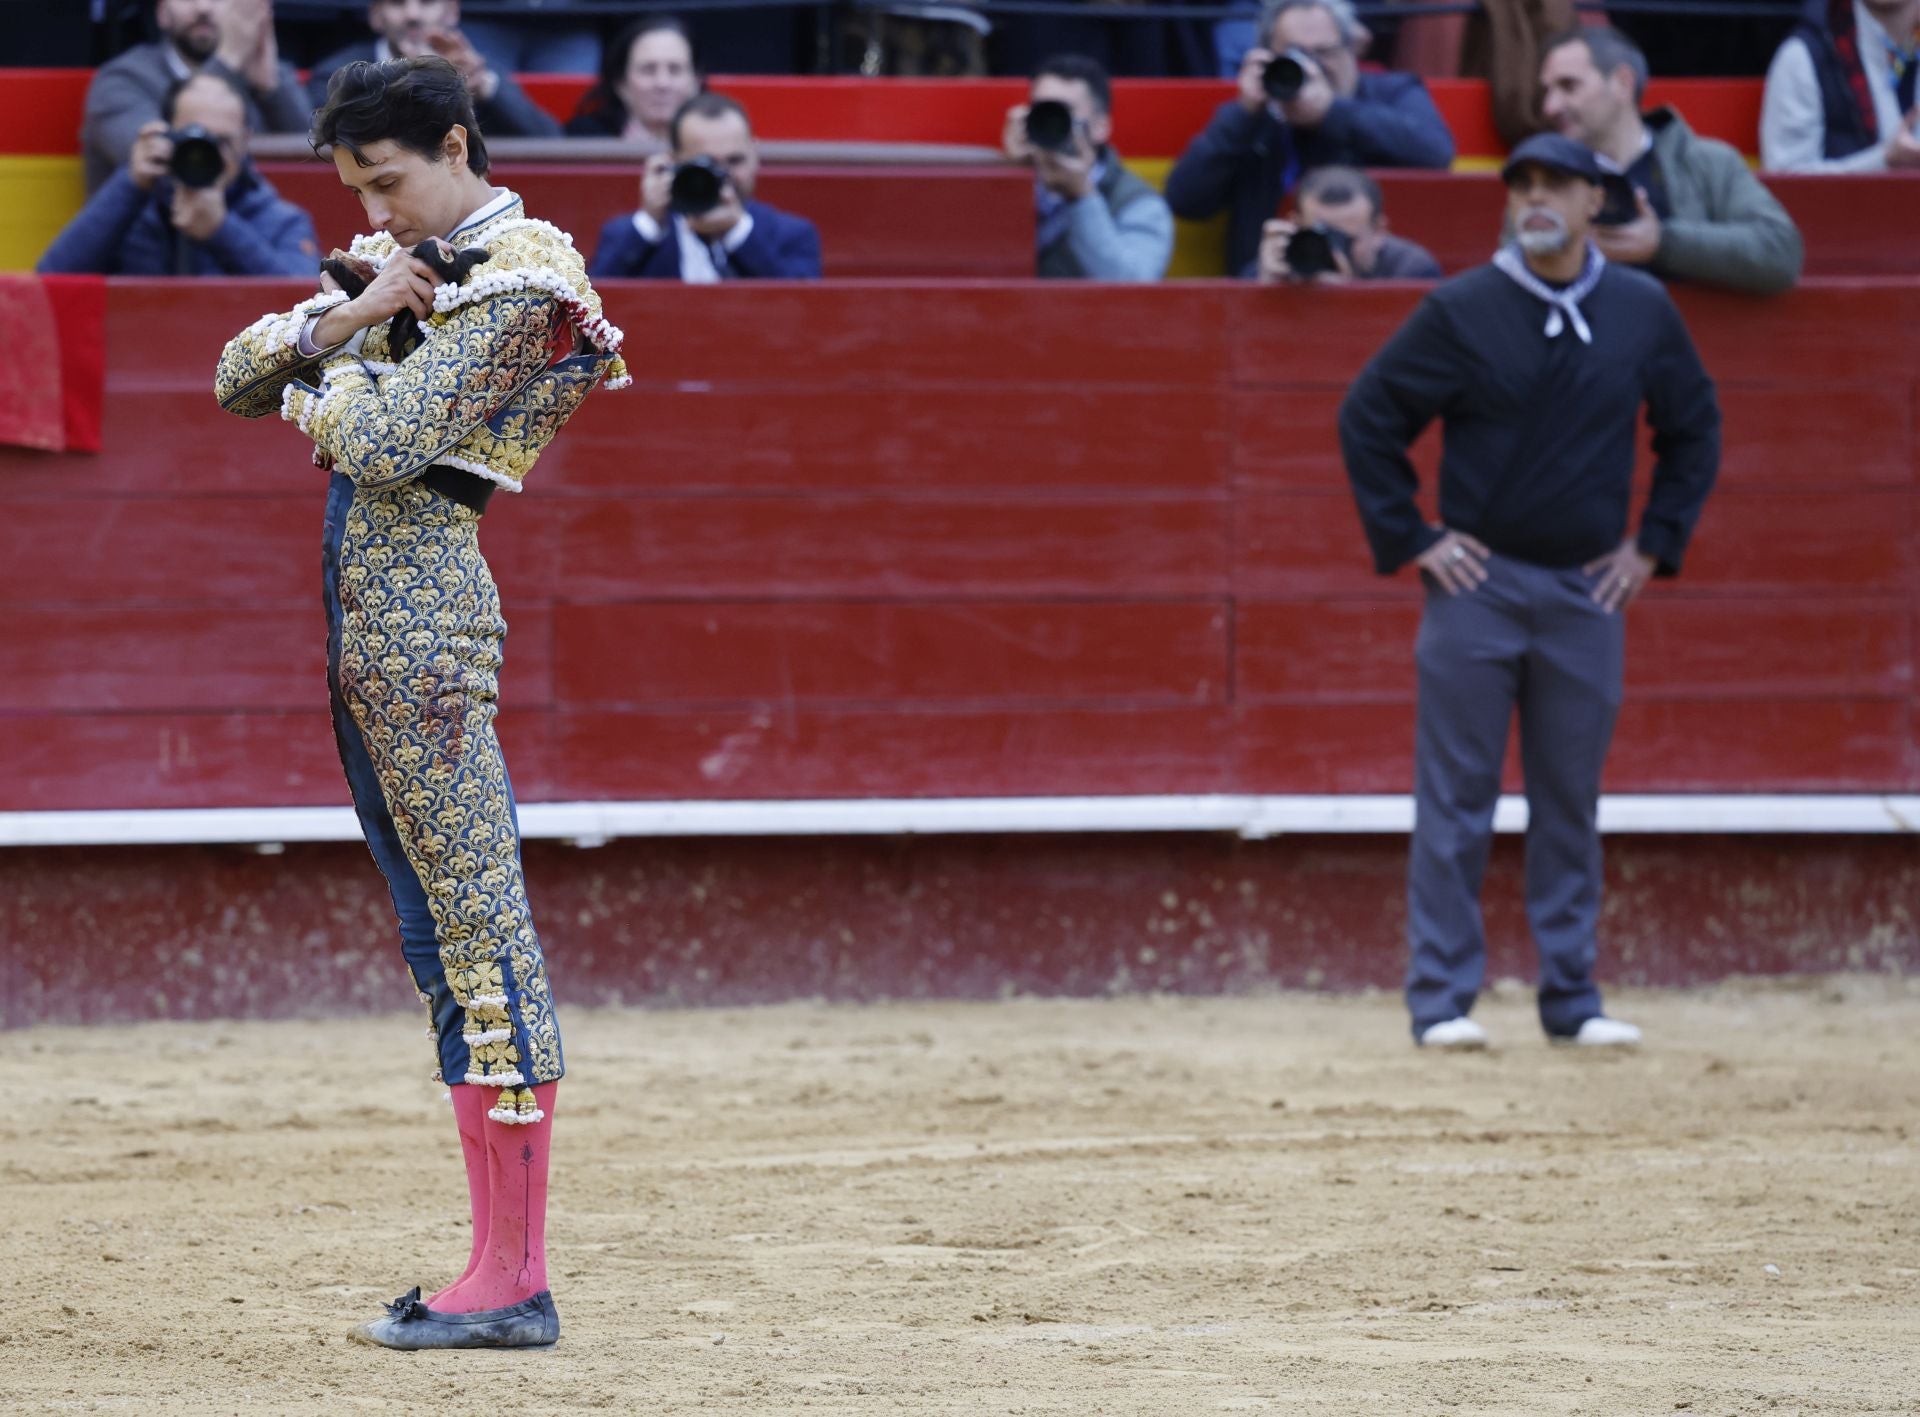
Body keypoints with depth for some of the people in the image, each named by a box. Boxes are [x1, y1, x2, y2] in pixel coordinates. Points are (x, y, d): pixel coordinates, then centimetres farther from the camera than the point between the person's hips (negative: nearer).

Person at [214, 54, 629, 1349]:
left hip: (423, 612, -10)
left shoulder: (515, 277, -10)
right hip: (356, 620, 10)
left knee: (482, 930, -9)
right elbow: (238, 378, 16)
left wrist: (331, 371, 2)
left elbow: (384, 442, -18)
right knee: (439, 939, 10)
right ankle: (500, 1268, 12)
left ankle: (514, 1282, -10)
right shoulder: (415, 262, 18)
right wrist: (346, 317, -1)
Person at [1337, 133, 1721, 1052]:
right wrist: (1408, 539, -3)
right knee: (1455, 802, -1)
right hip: (1477, 586, -3)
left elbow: (1693, 429, 16)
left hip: (1589, 594, 3)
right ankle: (1441, 1000, 2)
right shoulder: (1462, 311, -4)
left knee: (1572, 803, 7)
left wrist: (1656, 545, 9)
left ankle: (1571, 999, 14)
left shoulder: (1643, 311, 4)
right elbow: (1367, 418, 1)